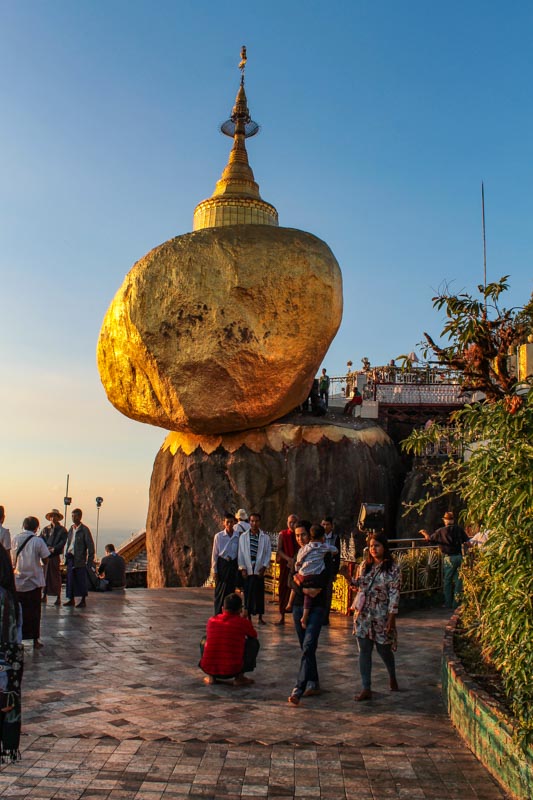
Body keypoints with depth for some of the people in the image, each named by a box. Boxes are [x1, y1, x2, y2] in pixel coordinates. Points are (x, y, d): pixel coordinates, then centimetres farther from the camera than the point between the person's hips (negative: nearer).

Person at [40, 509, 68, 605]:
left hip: (56, 555, -3)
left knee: (56, 576, -2)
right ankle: (44, 596, 15)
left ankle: (58, 598, 2)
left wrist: (54, 549, -18)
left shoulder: (62, 530, 5)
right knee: (45, 575, 6)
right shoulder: (45, 529, 14)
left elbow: (63, 542, -5)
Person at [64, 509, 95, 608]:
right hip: (70, 558, 6)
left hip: (80, 559, -6)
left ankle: (83, 601, 7)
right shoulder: (71, 528, 12)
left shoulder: (84, 529, -7)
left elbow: (90, 545, -8)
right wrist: (67, 555, 12)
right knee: (70, 579, 8)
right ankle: (71, 599, 18)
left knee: (81, 580, -1)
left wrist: (90, 560, -12)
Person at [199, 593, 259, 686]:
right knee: (253, 642, 15)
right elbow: (254, 635, 20)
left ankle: (211, 677, 17)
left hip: (209, 669, 3)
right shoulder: (243, 622, -1)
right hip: (232, 670, -3)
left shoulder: (212, 620, 6)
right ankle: (239, 677, 9)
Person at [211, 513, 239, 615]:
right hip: (222, 564, -2)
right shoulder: (218, 536, -4)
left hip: (233, 565, 2)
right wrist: (214, 570, -2)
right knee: (220, 592, 1)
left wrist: (239, 568, 3)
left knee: (231, 591, 6)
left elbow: (239, 553, 5)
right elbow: (214, 554, -1)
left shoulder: (238, 536, -1)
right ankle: (218, 615, 8)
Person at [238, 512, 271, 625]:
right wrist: (242, 568, -3)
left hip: (259, 569, 0)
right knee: (247, 593, 2)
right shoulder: (243, 536, 2)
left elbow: (268, 553, 4)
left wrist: (264, 567, -4)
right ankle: (248, 617, 12)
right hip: (247, 569, 0)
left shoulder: (265, 537, 1)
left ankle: (260, 617, 18)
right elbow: (240, 553, 2)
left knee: (259, 593, 6)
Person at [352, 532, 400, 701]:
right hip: (363, 614, 4)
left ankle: (392, 677, 41)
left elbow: (394, 594, -12)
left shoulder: (392, 569, -9)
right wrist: (350, 578, -4)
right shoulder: (364, 565, 6)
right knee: (364, 651, 2)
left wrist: (391, 617, -16)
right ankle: (366, 689, 7)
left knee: (384, 648, 11)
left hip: (381, 615, -4)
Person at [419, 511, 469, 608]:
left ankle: (448, 604, 10)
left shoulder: (441, 531, -6)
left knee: (447, 581, 8)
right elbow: (466, 541, 2)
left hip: (448, 558, -2)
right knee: (458, 580, 9)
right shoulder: (459, 529, 0)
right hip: (459, 557, 2)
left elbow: (430, 539, 3)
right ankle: (456, 603, 11)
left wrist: (425, 533, 23)